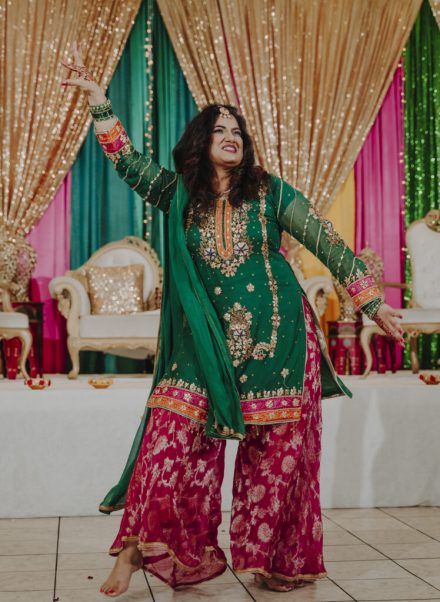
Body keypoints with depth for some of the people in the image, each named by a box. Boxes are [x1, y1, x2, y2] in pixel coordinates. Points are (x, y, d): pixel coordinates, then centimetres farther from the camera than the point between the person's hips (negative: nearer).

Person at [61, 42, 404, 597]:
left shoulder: (270, 192, 2)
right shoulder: (178, 194, 7)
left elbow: (328, 243, 1)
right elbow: (127, 161, 2)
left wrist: (372, 303, -3)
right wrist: (96, 98, -7)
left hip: (276, 338, 0)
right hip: (206, 343, 1)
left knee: (276, 452, 2)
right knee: (173, 438, -8)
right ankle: (138, 549, 5)